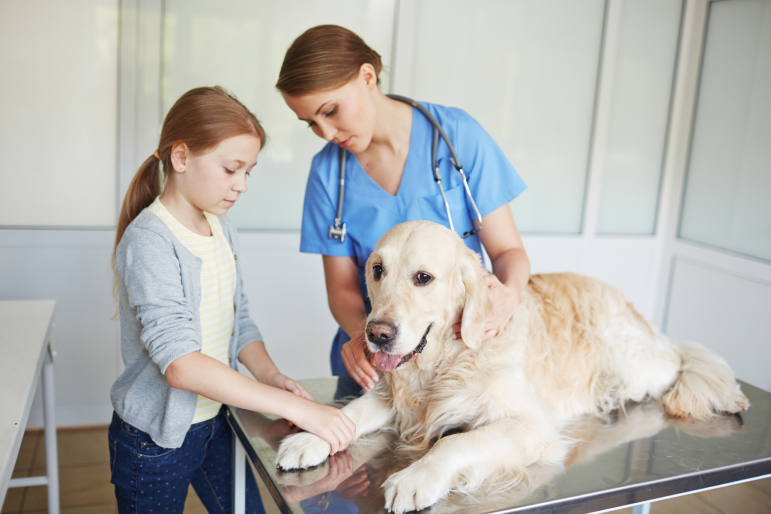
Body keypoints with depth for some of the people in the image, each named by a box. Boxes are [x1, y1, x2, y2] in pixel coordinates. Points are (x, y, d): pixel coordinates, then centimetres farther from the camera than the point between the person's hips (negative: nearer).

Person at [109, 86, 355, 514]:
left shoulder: (222, 231, 1)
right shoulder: (149, 240, -24)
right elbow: (180, 362, -34)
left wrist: (270, 375, -13)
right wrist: (293, 406, -38)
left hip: (215, 420, 7)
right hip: (155, 439, -6)